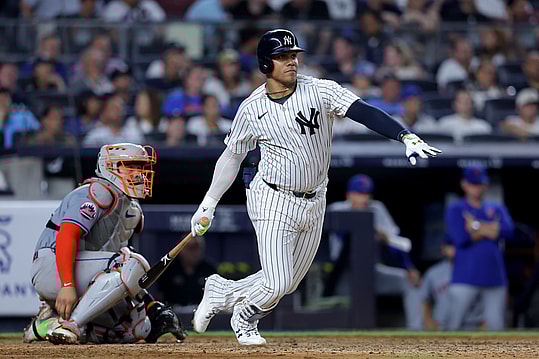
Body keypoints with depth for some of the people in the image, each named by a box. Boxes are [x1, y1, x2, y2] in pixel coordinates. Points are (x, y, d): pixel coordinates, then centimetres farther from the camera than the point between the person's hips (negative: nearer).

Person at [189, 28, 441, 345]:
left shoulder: (320, 91, -8)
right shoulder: (252, 109, -7)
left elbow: (365, 112, -21)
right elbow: (232, 156, 6)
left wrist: (407, 137, -35)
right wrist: (208, 204, 7)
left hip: (314, 204, 3)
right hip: (274, 202, -3)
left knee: (288, 284, 11)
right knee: (277, 284, -11)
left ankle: (222, 292, 34)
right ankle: (244, 319, 21)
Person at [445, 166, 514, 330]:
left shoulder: (497, 208, 16)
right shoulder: (455, 209, 5)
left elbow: (507, 231, -3)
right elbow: (460, 238, -11)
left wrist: (476, 226, -5)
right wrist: (489, 230, -3)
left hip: (494, 278, 4)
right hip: (465, 278, -4)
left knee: (496, 325, 1)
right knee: (453, 323, -8)